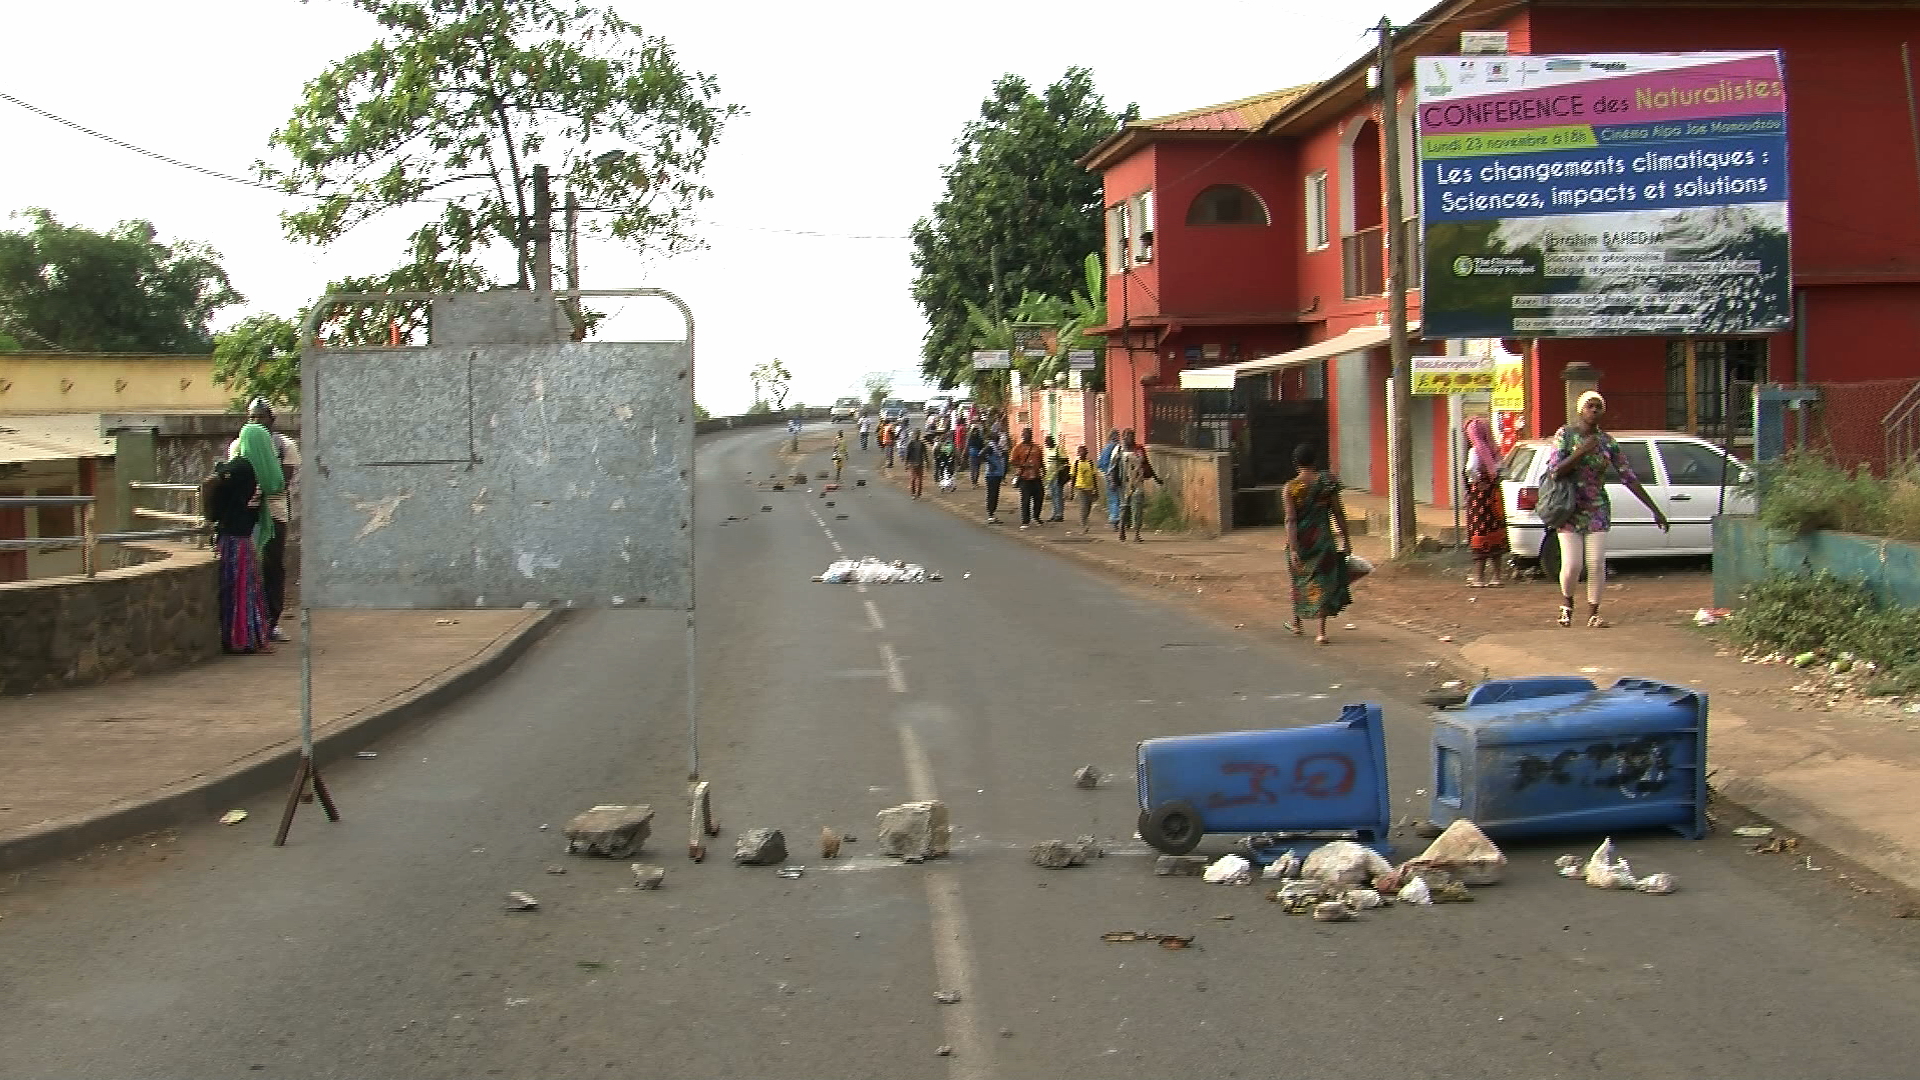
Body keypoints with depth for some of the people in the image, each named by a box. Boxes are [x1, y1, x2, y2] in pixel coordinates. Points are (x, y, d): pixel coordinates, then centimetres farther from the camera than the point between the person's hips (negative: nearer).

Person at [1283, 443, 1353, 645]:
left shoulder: (1291, 487, -9)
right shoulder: (1328, 482, -6)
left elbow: (1291, 520, -13)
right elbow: (1338, 513, -2)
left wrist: (1293, 549, -14)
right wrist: (1345, 539, 7)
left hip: (1300, 539, 0)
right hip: (1322, 537, 0)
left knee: (1300, 580, 19)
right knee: (1323, 582, 4)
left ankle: (1296, 624, 35)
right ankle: (1321, 632, -3)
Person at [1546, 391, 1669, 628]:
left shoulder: (1607, 442, 2)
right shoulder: (1565, 435, -4)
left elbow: (1629, 477, 3)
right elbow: (1554, 470, -13)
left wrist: (1656, 510, 2)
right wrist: (1582, 452, -24)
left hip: (1597, 509, 2)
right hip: (1569, 510, -2)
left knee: (1597, 564, -5)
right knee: (1571, 565, -8)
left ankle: (1593, 613, 9)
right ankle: (1566, 601, 22)